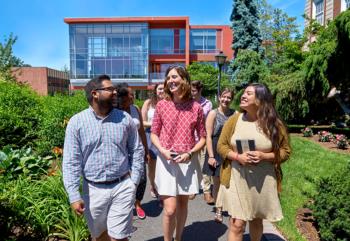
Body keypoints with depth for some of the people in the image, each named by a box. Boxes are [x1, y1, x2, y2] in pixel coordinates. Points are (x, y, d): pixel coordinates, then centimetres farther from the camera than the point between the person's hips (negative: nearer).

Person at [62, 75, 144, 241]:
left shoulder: (124, 118, -1)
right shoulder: (76, 122, -5)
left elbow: (137, 151, 5)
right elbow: (71, 161, -5)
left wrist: (134, 181, 0)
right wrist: (74, 196, -9)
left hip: (123, 187, 0)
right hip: (93, 189, 1)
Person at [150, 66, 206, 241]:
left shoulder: (196, 107, -3)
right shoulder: (162, 105, -3)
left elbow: (202, 138, 3)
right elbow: (154, 133, 4)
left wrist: (190, 153, -13)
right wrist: (162, 150, -13)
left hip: (189, 161, 1)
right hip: (166, 161, -1)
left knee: (183, 203, 16)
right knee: (170, 209, -4)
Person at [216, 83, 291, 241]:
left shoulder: (274, 123, -5)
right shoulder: (234, 120, -2)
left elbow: (285, 151, 1)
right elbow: (221, 146, 2)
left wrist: (264, 156, -17)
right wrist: (237, 157, -17)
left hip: (263, 181, 1)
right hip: (237, 179, 0)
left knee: (256, 220, 20)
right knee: (237, 224, 1)